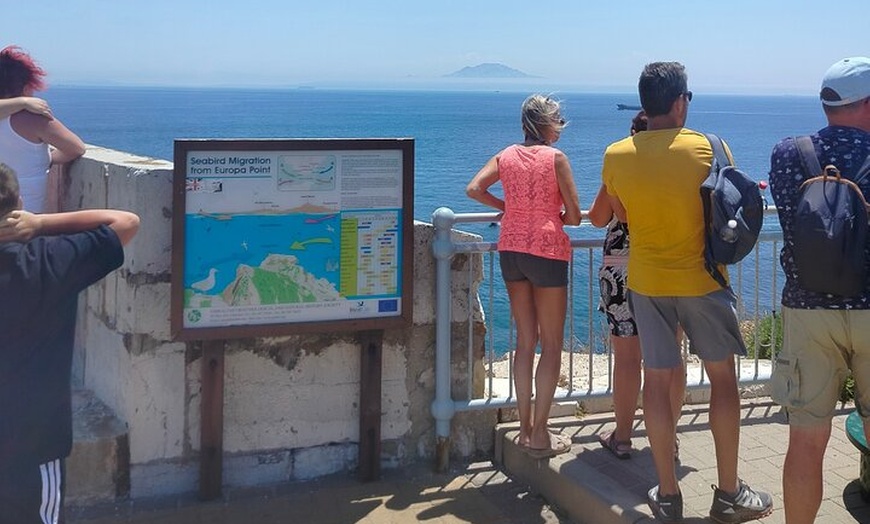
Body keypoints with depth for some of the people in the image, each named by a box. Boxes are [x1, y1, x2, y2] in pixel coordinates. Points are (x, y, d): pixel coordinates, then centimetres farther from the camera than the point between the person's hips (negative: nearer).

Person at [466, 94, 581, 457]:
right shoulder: (555, 158, -7)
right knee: (552, 344, 3)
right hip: (547, 250, -6)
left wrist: (507, 207, 12)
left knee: (525, 340, 14)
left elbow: (474, 189, 0)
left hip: (510, 250, 6)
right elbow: (574, 215, -9)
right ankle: (539, 434, 2)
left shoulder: (506, 155, 7)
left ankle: (525, 428, 17)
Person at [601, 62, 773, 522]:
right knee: (722, 378, 10)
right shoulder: (707, 148, -13)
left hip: (646, 281, 3)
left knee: (658, 381, 9)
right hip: (701, 280, -2)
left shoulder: (616, 156, -6)